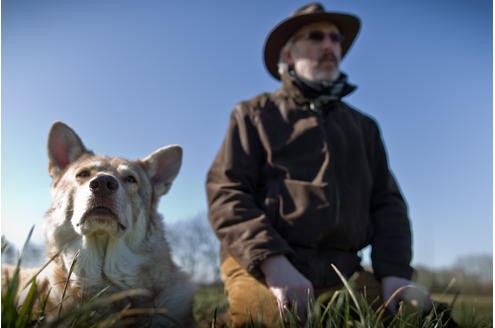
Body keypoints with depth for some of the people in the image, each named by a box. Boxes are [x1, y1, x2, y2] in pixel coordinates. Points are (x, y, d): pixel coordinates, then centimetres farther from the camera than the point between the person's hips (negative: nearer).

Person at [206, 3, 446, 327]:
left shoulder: (364, 126, 23)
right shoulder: (253, 114, 10)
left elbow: (387, 202, 16)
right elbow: (225, 193, -2)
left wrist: (394, 273, -4)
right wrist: (275, 264, -19)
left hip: (343, 272, 4)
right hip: (260, 265, -3)